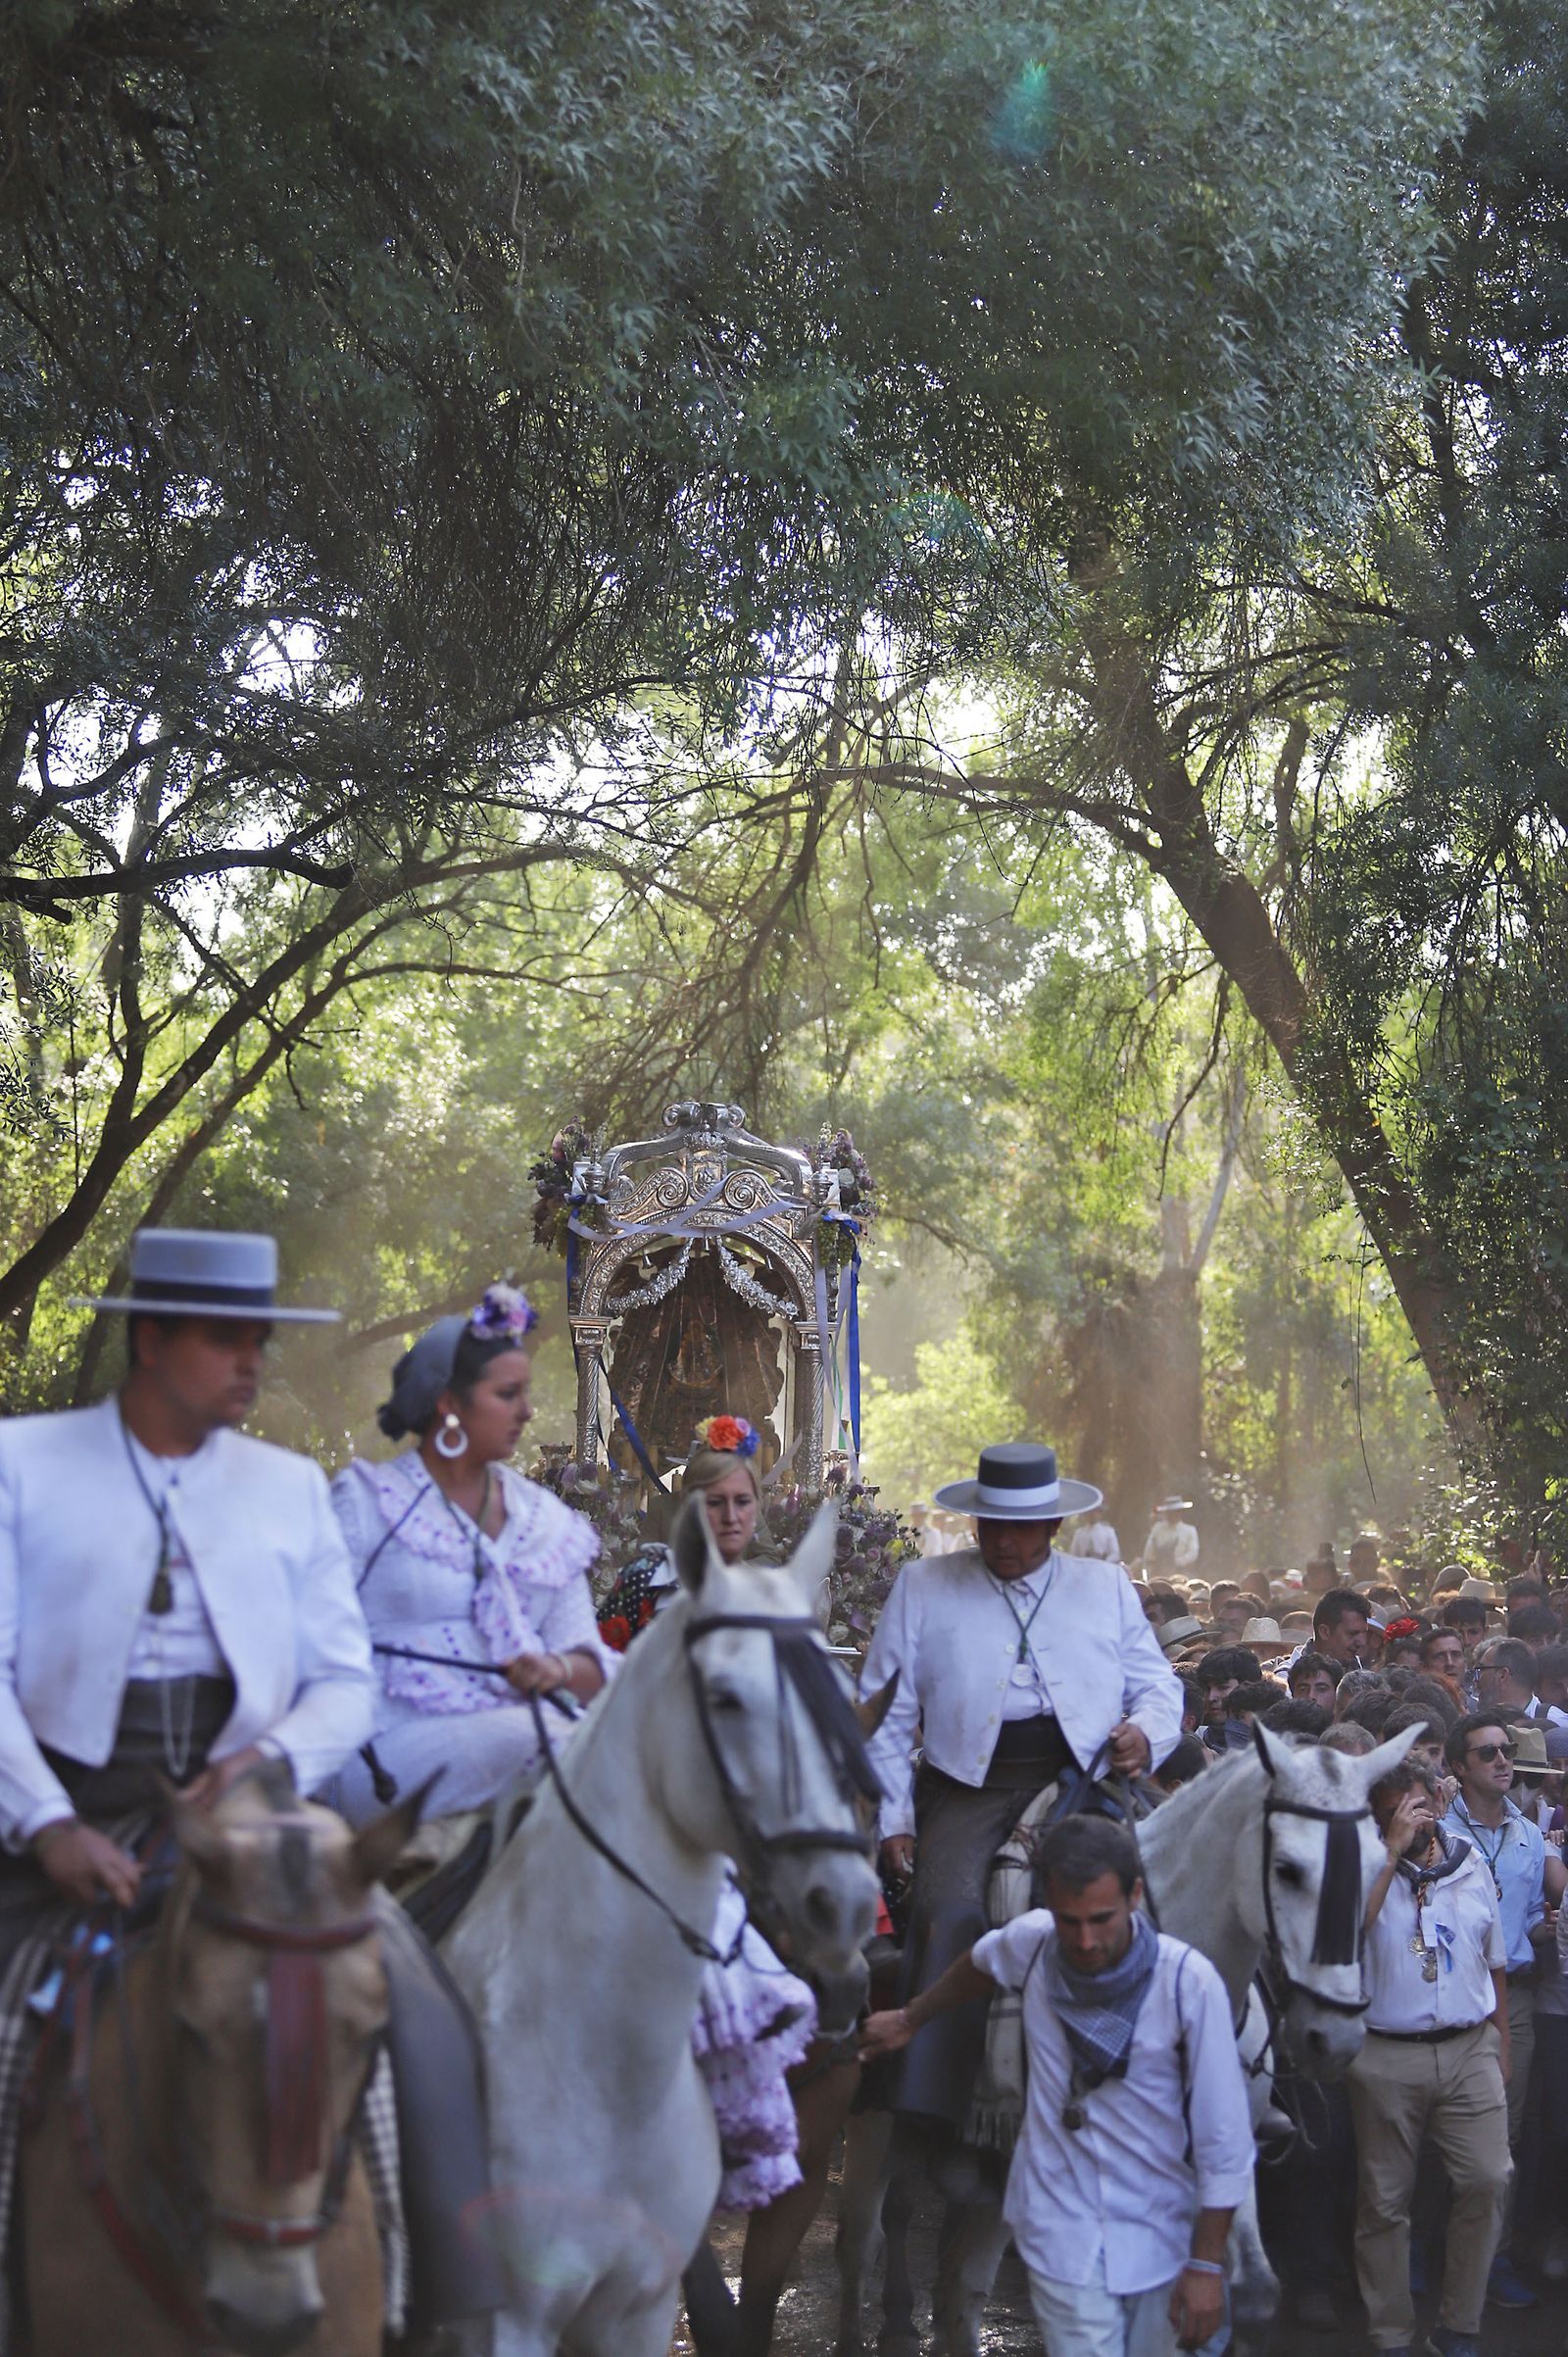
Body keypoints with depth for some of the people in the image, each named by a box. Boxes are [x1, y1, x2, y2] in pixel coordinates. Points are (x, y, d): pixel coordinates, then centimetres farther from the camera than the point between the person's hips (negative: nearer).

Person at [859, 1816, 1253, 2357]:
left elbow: (1225, 2139, -13)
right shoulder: (1030, 1943, -10)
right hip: (1063, 2230, 1)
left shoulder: (1189, 1982, -19)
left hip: (1159, 2233, 0)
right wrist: (911, 2019, 30)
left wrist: (1206, 2263, -11)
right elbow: (978, 1964, 16)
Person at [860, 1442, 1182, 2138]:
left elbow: (1158, 1683, 21)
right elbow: (887, 1714, 12)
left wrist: (1147, 1732, -4)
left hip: (1080, 1777, 1)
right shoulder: (922, 1588, 13)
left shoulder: (1107, 1588, 18)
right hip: (968, 1786, -1)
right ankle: (927, 2116, -25)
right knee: (950, 1917, -25)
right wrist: (893, 1818, 2)